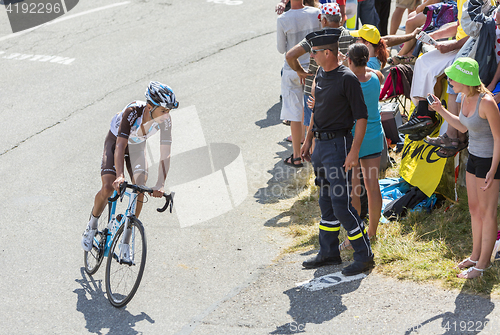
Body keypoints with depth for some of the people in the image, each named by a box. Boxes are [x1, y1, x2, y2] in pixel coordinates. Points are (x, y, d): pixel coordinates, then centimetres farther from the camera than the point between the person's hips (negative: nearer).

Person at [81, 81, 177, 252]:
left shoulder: (165, 119, -29)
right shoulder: (132, 112, -39)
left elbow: (165, 154, -29)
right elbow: (120, 146, -44)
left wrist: (160, 185, -41)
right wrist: (120, 176, -58)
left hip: (137, 146, 3)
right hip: (115, 141, -3)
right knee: (108, 188, -18)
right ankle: (92, 225, 11)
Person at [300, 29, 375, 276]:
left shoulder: (347, 78, -15)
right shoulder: (320, 75, 11)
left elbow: (361, 117, -15)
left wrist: (354, 151, -20)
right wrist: (308, 140, 21)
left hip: (339, 144, -8)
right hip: (321, 145, 8)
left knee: (341, 204, -8)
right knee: (326, 202, 15)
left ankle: (364, 256, 2)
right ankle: (329, 253, 26)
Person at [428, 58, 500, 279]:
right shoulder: (465, 98, 0)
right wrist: (440, 110, 9)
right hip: (474, 157, 9)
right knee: (474, 209, 17)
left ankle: (482, 265, 11)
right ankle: (475, 256, 30)